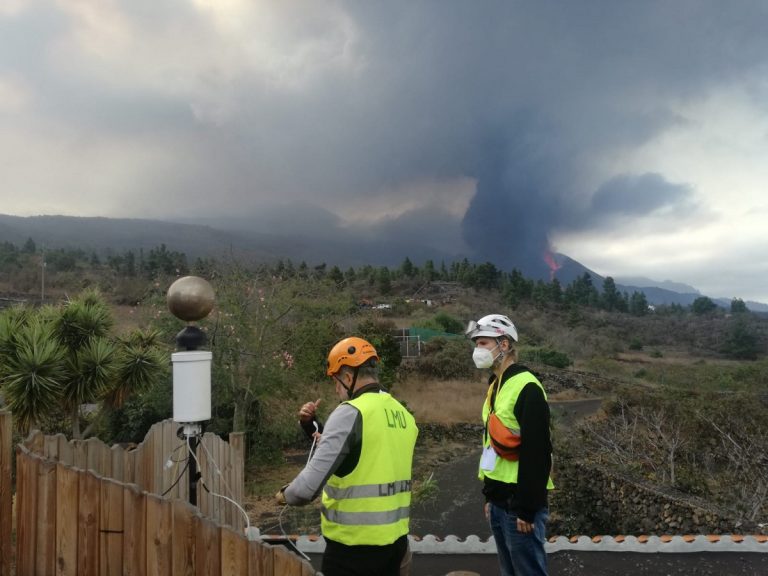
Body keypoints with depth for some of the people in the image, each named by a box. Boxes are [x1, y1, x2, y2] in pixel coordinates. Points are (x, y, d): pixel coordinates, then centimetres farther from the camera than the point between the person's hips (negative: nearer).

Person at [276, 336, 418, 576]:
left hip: (354, 544, -7)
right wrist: (313, 425, 13)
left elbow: (311, 484, -22)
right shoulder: (403, 414, 7)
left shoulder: (350, 412, -17)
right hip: (395, 538, 7)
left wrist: (285, 495, -2)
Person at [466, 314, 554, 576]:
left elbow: (537, 453, -20)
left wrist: (527, 508, -19)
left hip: (518, 501, -9)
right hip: (499, 500, 9)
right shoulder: (495, 385, 12)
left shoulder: (526, 387, -16)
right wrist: (489, 495, 18)